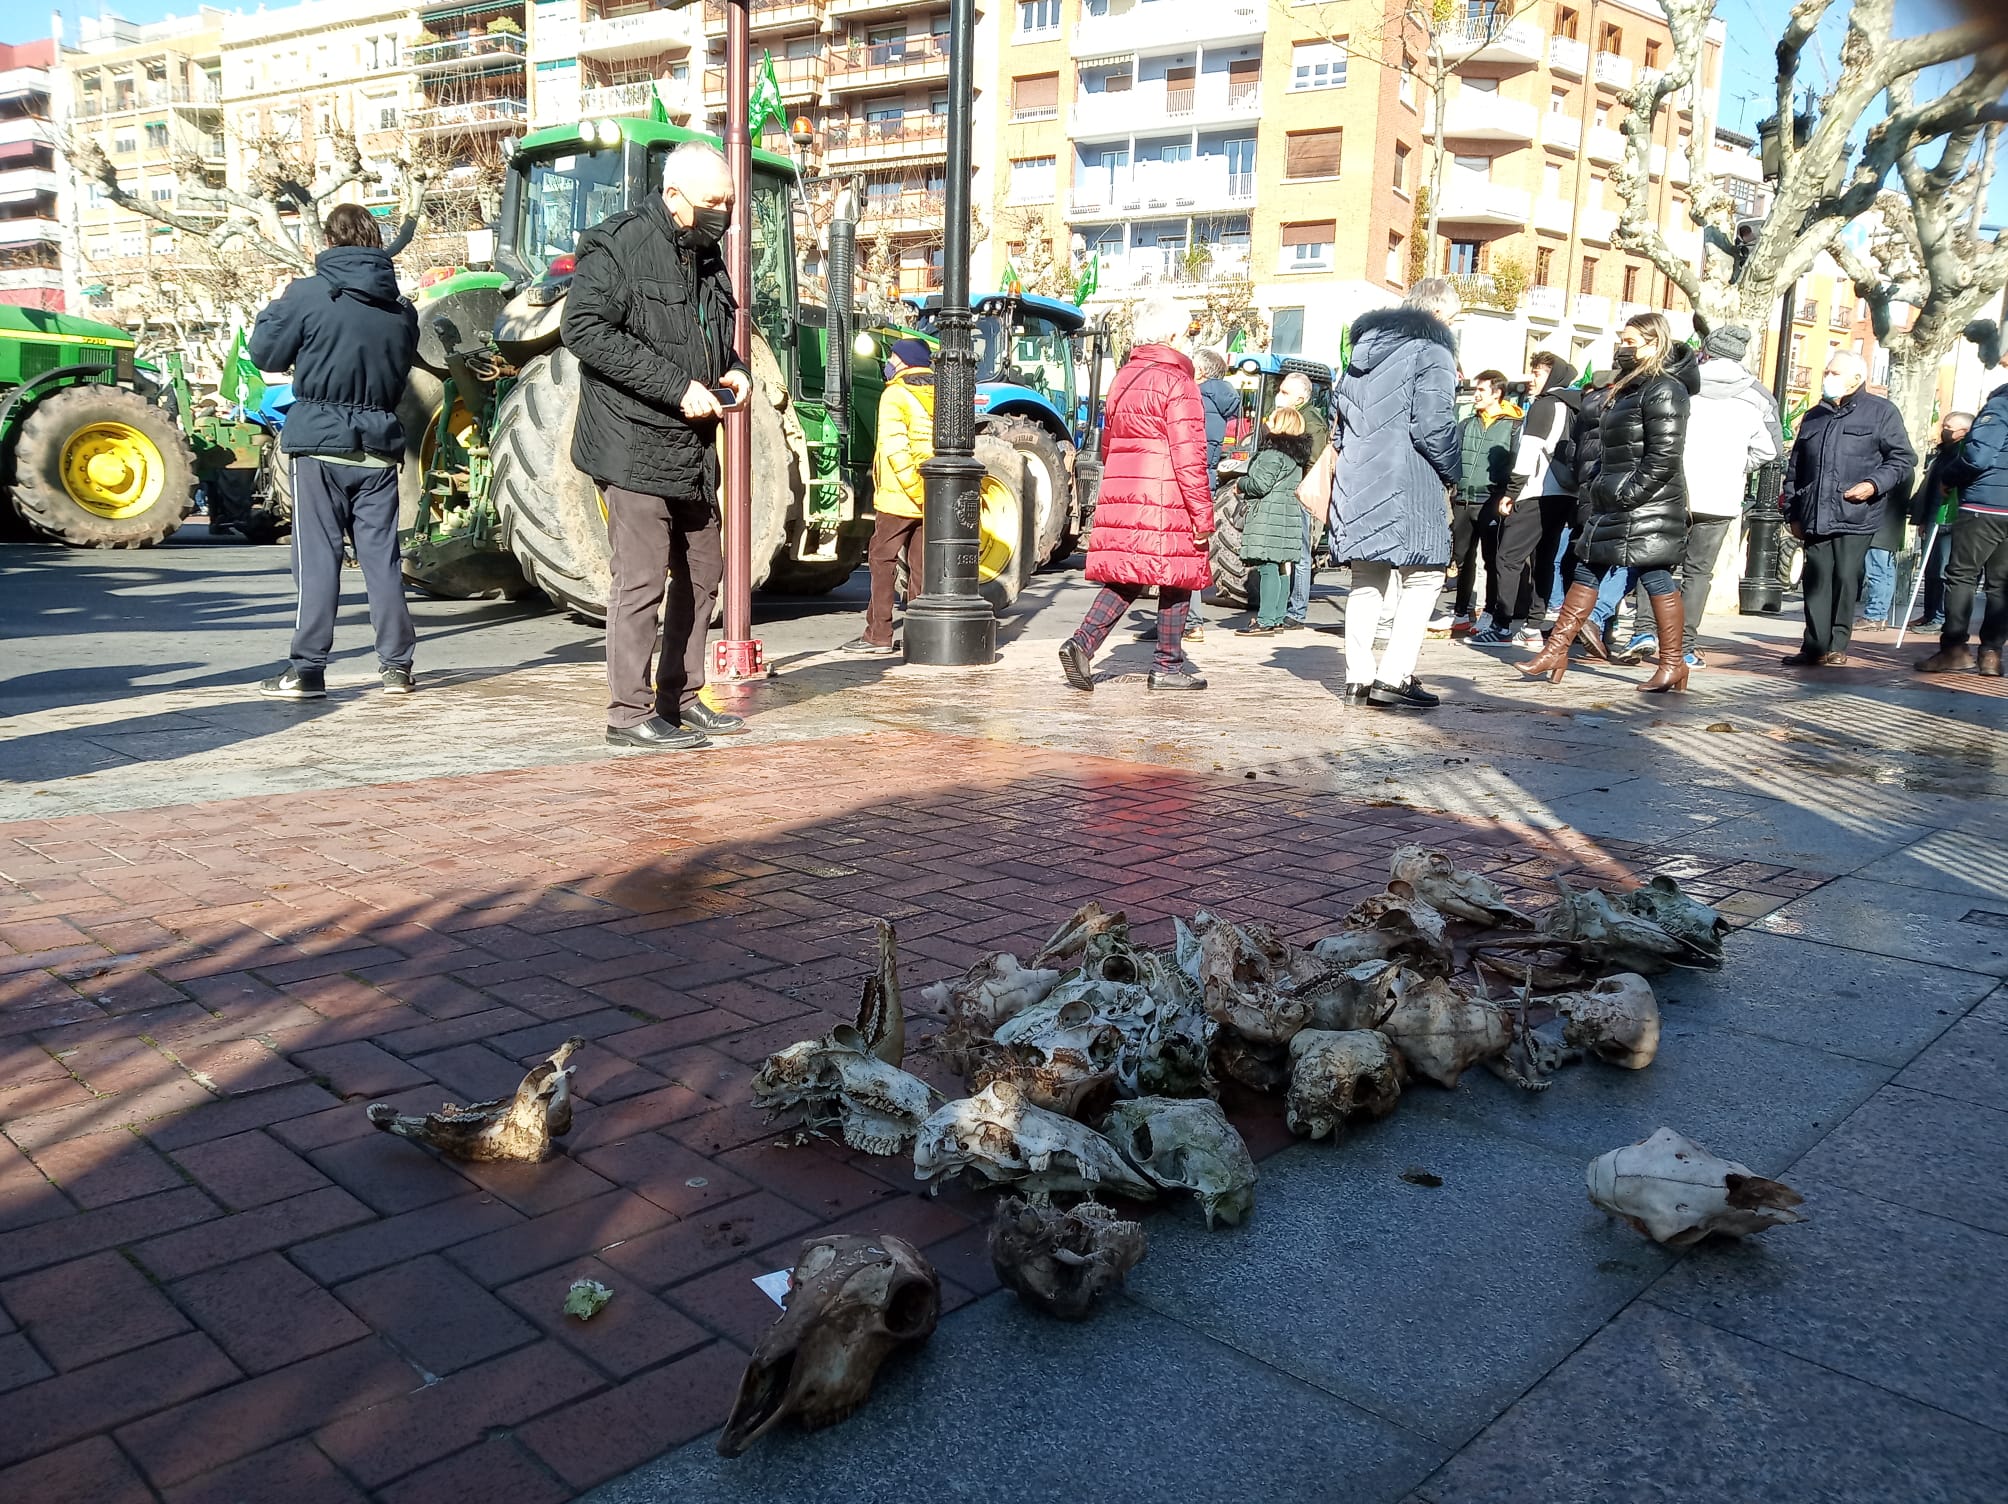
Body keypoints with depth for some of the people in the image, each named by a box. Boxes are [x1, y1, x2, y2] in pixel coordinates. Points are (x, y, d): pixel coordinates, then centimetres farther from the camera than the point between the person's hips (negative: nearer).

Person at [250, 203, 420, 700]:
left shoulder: (307, 295, -7)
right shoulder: (401, 308, 6)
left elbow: (266, 354, 1)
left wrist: (274, 306, 16)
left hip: (320, 441, -3)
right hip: (378, 445, 3)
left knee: (318, 556, -1)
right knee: (382, 555, 7)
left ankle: (307, 669, 0)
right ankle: (397, 664, 11)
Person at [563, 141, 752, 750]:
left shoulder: (705, 253, 15)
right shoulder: (617, 244, -11)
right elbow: (586, 328, -20)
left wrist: (731, 370, 4)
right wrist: (677, 388, -23)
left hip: (692, 447, 9)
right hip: (634, 443, -9)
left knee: (702, 570, 13)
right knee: (642, 578, -7)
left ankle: (681, 697, 25)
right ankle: (630, 712, 3)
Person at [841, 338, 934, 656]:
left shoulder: (895, 395, -7)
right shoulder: (940, 394, 11)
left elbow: (896, 449, -18)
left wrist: (915, 491, -16)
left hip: (899, 496, -6)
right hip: (934, 498, 6)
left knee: (882, 561, 1)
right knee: (921, 565, 9)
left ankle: (878, 636, -1)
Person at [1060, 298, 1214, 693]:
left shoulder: (1122, 379, 16)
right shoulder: (1176, 382, -8)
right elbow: (1189, 456, -14)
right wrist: (1202, 515, -12)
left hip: (1119, 498, 7)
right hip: (1164, 501, -7)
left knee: (1125, 580, 11)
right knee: (1176, 579, 5)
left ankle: (1081, 643, -5)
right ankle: (1168, 665, 10)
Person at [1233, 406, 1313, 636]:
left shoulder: (1274, 453, -13)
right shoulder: (1297, 454, 16)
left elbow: (1260, 484, -17)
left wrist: (1241, 483, 2)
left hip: (1269, 517, -10)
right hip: (1290, 515, 10)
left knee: (1267, 568, -10)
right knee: (1281, 568, 11)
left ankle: (1265, 621, -12)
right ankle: (1277, 618, 16)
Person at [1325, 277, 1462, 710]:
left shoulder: (1364, 345, 19)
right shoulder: (1431, 351, -6)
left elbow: (1342, 418, 21)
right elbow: (1433, 427, -14)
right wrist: (1452, 473, -1)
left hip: (1356, 482, 8)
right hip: (1408, 484, -7)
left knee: (1367, 580, 11)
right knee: (1423, 579, -1)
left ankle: (1359, 678, 10)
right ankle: (1393, 678, -9)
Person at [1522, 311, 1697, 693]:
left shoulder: (1663, 391, -11)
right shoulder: (1628, 388, 18)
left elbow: (1664, 457, -19)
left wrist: (1627, 493, -20)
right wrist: (1596, 483, 14)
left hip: (1647, 507, -10)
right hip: (1614, 505, 10)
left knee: (1656, 577, -4)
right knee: (1587, 573, 10)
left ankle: (1672, 664, 4)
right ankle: (1557, 649, 15)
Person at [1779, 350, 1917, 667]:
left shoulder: (1881, 411, 6)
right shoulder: (1814, 416, 20)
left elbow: (1903, 459, 3)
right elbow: (1795, 468, 23)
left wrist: (1875, 484, -13)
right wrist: (1792, 513, 18)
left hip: (1855, 516, -4)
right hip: (1815, 517, 4)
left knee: (1846, 579, -5)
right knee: (1816, 580, 1)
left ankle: (1837, 646, 3)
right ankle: (1815, 646, 6)